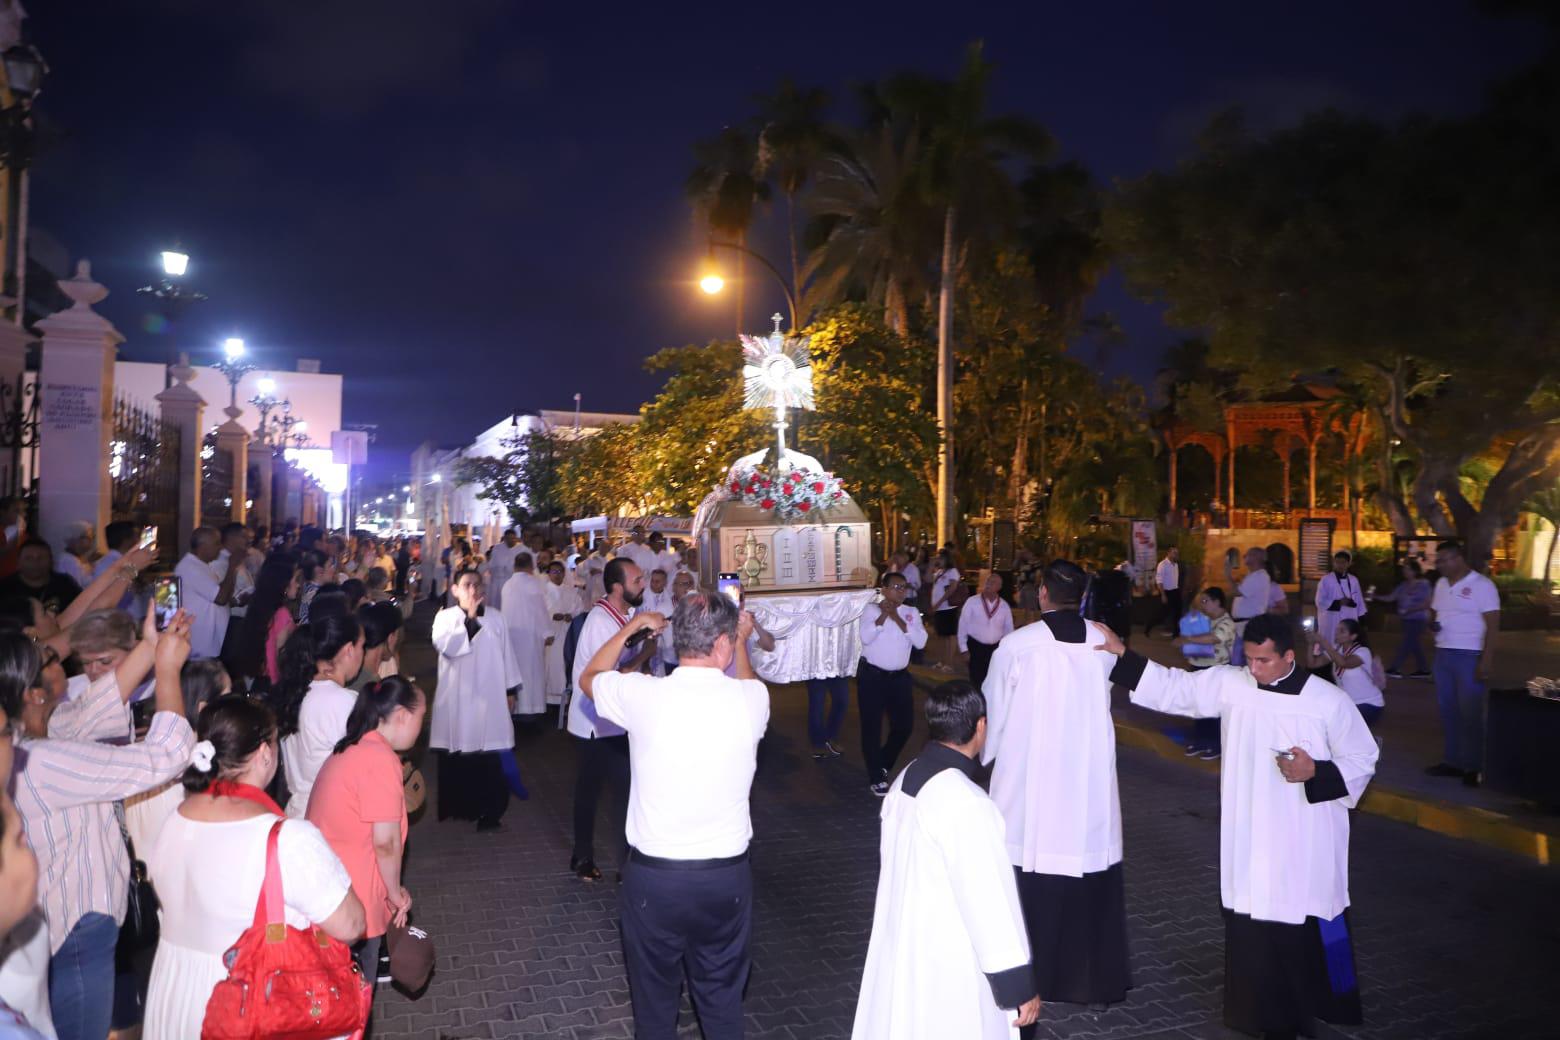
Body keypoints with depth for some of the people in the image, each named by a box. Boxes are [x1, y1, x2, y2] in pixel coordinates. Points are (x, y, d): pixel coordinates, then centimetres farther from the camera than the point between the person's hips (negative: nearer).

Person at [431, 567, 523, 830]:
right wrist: (470, 619, -23)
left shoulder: (495, 618, 4)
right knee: (455, 758, 7)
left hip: (489, 697, 1)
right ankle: (456, 808, 22)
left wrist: (510, 689, 11)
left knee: (489, 760, 0)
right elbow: (445, 646, -20)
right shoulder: (445, 617, -2)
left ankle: (488, 811, 11)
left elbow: (506, 654, 10)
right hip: (457, 699, -1)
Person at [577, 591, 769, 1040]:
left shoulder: (643, 694, -15)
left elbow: (588, 678, 8)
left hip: (653, 874, -1)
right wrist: (743, 643, 27)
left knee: (655, 998, 20)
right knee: (722, 998, 20)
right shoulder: (752, 698, -13)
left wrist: (632, 627, 18)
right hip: (726, 876, 1)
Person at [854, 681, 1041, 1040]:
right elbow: (990, 900, -22)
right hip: (948, 970, -8)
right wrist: (1020, 985, -13)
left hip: (901, 953, 8)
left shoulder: (905, 780, 1)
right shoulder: (966, 803, -25)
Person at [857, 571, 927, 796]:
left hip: (899, 676, 4)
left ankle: (883, 765, 34)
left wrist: (897, 618, -16)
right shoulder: (872, 610, -6)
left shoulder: (912, 613, 4)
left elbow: (921, 641, -10)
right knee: (872, 727, 3)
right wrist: (884, 615, -22)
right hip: (872, 676, -4)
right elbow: (866, 637, -21)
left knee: (904, 725, 9)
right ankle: (876, 777, 19)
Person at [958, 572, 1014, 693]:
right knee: (976, 680, -2)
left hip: (996, 648, 3)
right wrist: (964, 648, -6)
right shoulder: (972, 602, -8)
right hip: (976, 646, -3)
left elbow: (1008, 629, 6)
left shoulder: (1005, 606, -1)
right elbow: (963, 625, -5)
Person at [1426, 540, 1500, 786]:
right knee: (1447, 709, 10)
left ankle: (1473, 767, 7)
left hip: (1469, 656, -7)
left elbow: (1492, 625, -13)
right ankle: (1453, 761, 19)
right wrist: (1432, 623, -2)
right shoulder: (1441, 584, 11)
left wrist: (1486, 660, -18)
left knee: (1470, 712, -1)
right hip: (1443, 654, 7)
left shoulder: (1481, 585, -11)